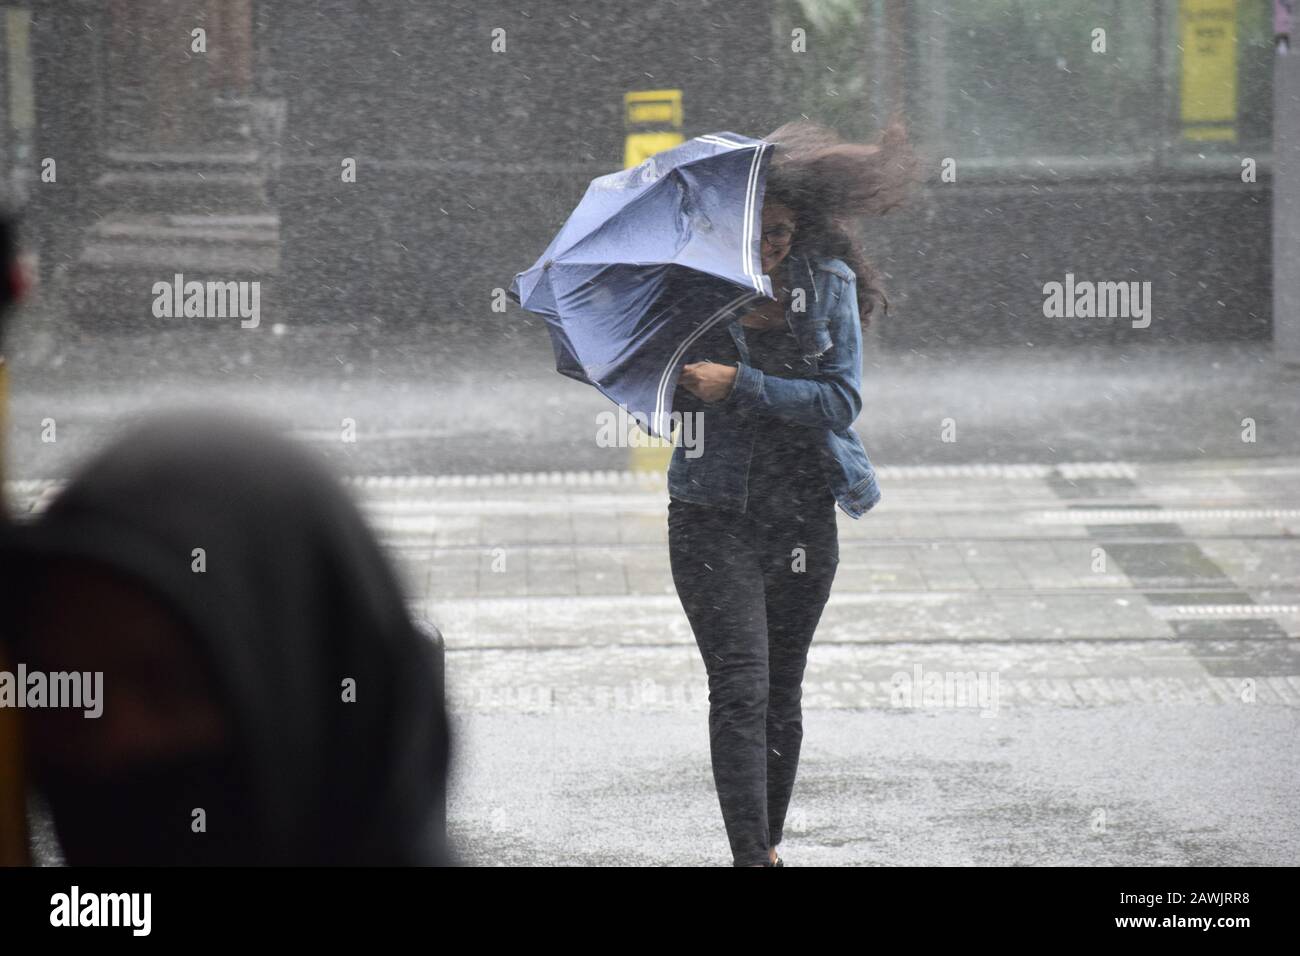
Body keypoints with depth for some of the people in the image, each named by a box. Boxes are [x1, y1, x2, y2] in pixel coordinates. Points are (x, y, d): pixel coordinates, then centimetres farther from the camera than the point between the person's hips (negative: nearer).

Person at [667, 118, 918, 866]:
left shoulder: (829, 285, -1)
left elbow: (843, 400, -10)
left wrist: (740, 383, -20)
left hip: (803, 516, 2)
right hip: (716, 516, -2)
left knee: (783, 693, 12)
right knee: (740, 685, -14)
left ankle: (770, 845, 26)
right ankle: (750, 856, -17)